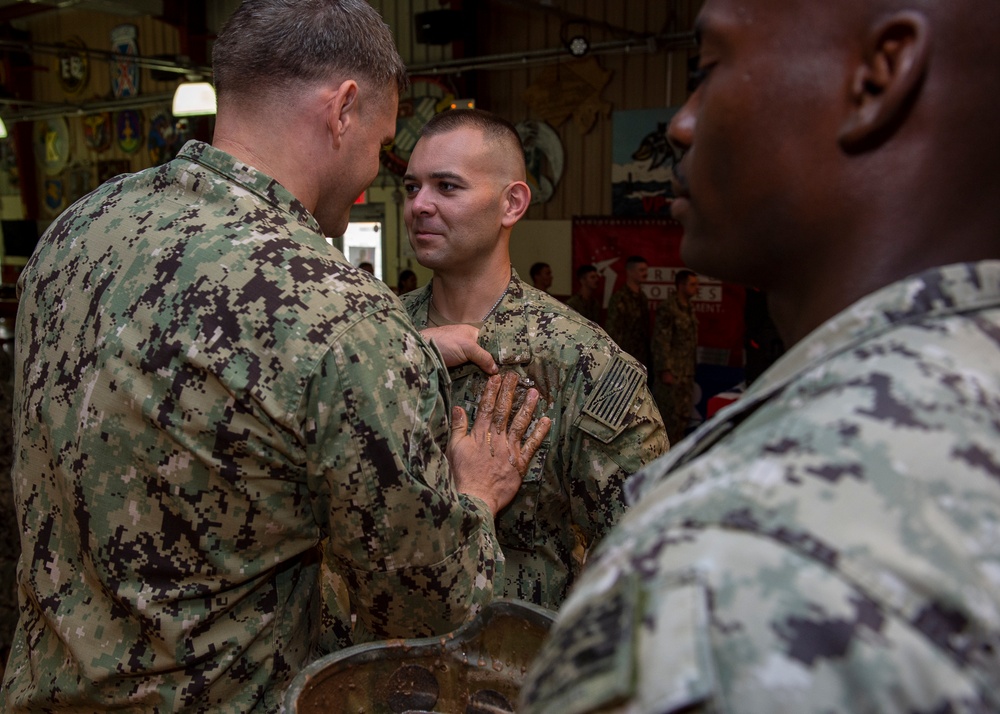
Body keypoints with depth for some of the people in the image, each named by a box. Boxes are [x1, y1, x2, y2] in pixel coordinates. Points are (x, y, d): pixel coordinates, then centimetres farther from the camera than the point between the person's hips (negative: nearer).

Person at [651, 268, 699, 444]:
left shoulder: (689, 307, 12)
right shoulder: (667, 308, -14)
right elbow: (661, 341, -17)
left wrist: (693, 365, 15)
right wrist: (665, 370, -19)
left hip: (686, 372, 9)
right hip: (671, 371, -9)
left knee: (684, 413, 13)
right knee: (669, 414, -3)